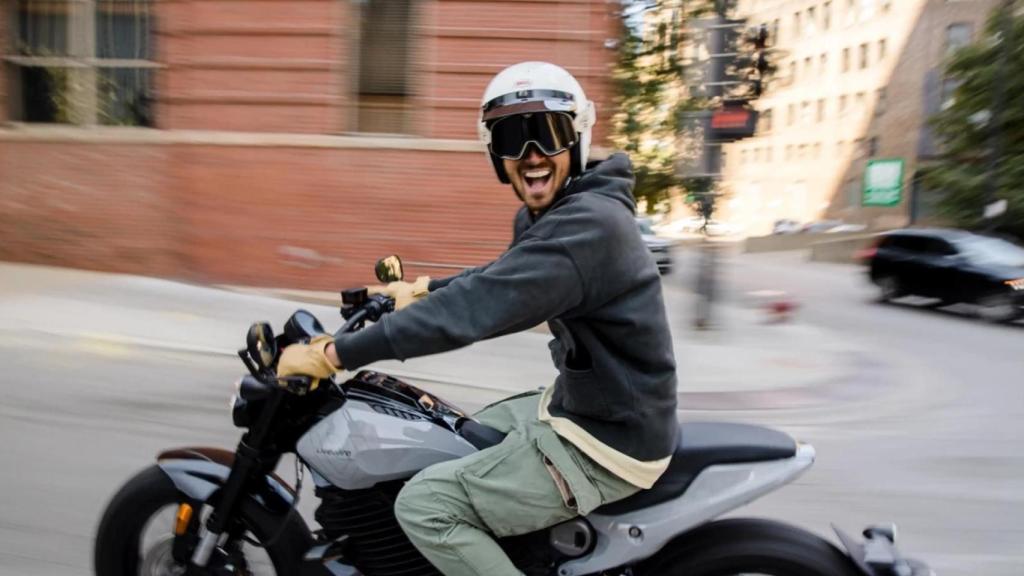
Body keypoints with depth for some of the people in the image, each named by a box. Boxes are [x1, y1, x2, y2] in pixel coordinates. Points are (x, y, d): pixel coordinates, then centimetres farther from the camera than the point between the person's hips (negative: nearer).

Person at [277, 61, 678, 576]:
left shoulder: (586, 223, -26)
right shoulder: (547, 213, 6)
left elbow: (475, 307, -32)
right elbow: (507, 275, 23)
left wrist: (334, 354, -27)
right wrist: (423, 290, 21)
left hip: (605, 444, -10)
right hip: (588, 406, 10)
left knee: (425, 505, -10)